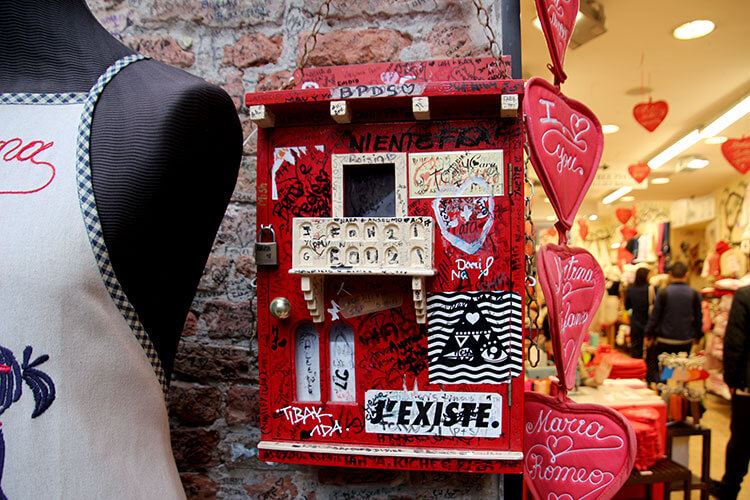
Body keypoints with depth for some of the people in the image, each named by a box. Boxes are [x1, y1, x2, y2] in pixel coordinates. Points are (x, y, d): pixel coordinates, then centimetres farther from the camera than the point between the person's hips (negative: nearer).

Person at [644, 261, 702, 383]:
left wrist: (649, 334, 6)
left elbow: (654, 316, -7)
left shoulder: (663, 293, -12)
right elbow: (699, 318, 5)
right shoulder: (694, 295, -5)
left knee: (655, 369, 9)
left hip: (664, 341, -2)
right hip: (685, 341, 3)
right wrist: (697, 336, 20)